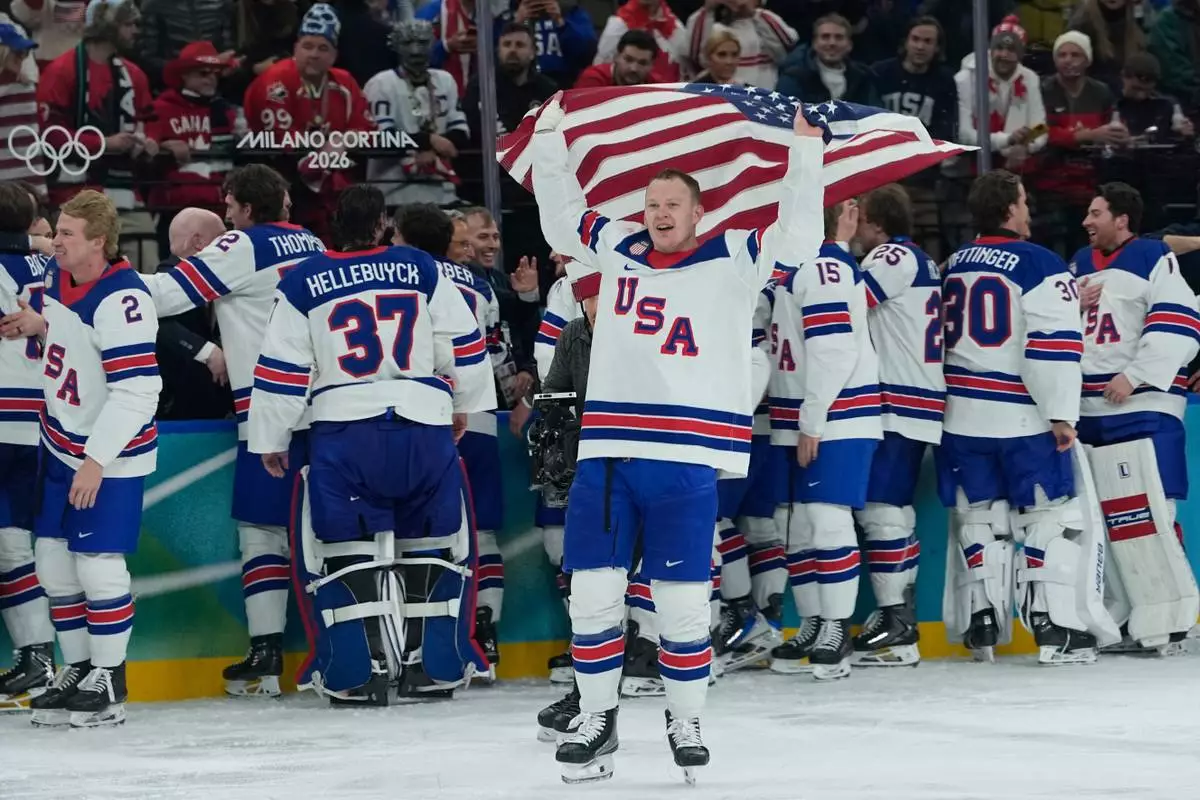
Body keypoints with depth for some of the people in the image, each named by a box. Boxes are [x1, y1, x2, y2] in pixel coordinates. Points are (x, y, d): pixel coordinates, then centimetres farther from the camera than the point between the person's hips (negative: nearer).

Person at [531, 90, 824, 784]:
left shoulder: (734, 259, 4)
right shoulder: (619, 250, 14)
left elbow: (798, 237, -4)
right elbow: (563, 217, 24)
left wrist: (806, 154, -10)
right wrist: (550, 140, 18)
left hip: (687, 462, -3)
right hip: (608, 451, 3)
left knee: (683, 598, -2)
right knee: (593, 590, 1)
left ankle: (687, 721, 13)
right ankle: (597, 719, 14)